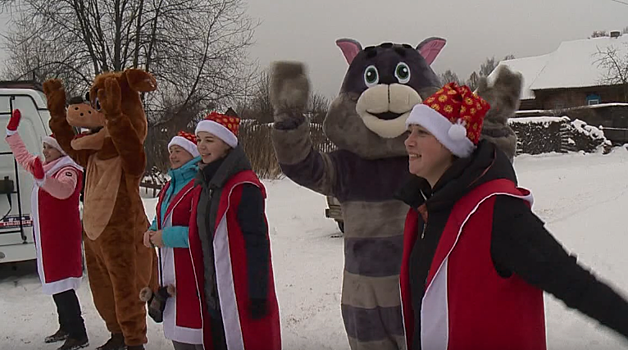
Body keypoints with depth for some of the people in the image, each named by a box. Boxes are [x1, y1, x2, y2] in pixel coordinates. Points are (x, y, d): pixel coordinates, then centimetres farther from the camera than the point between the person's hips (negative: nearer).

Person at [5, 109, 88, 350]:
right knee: (54, 281, 17)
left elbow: (63, 190, -38)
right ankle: (66, 328, 29)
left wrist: (41, 178, -54)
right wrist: (12, 131, 27)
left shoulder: (68, 171, -16)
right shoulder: (43, 166, 14)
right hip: (46, 236, 10)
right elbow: (22, 156, 30)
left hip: (62, 236, -10)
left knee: (62, 284, -12)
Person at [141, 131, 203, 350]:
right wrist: (152, 232, 6)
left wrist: (167, 237, -19)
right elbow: (162, 219, 28)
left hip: (195, 273, -10)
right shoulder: (170, 187, 16)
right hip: (171, 277, 10)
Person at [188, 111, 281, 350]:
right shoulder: (203, 186, 10)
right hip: (212, 293, 8)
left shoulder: (244, 187, -15)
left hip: (241, 294, -8)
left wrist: (258, 295, -18)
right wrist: (204, 288, 18)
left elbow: (257, 244, -17)